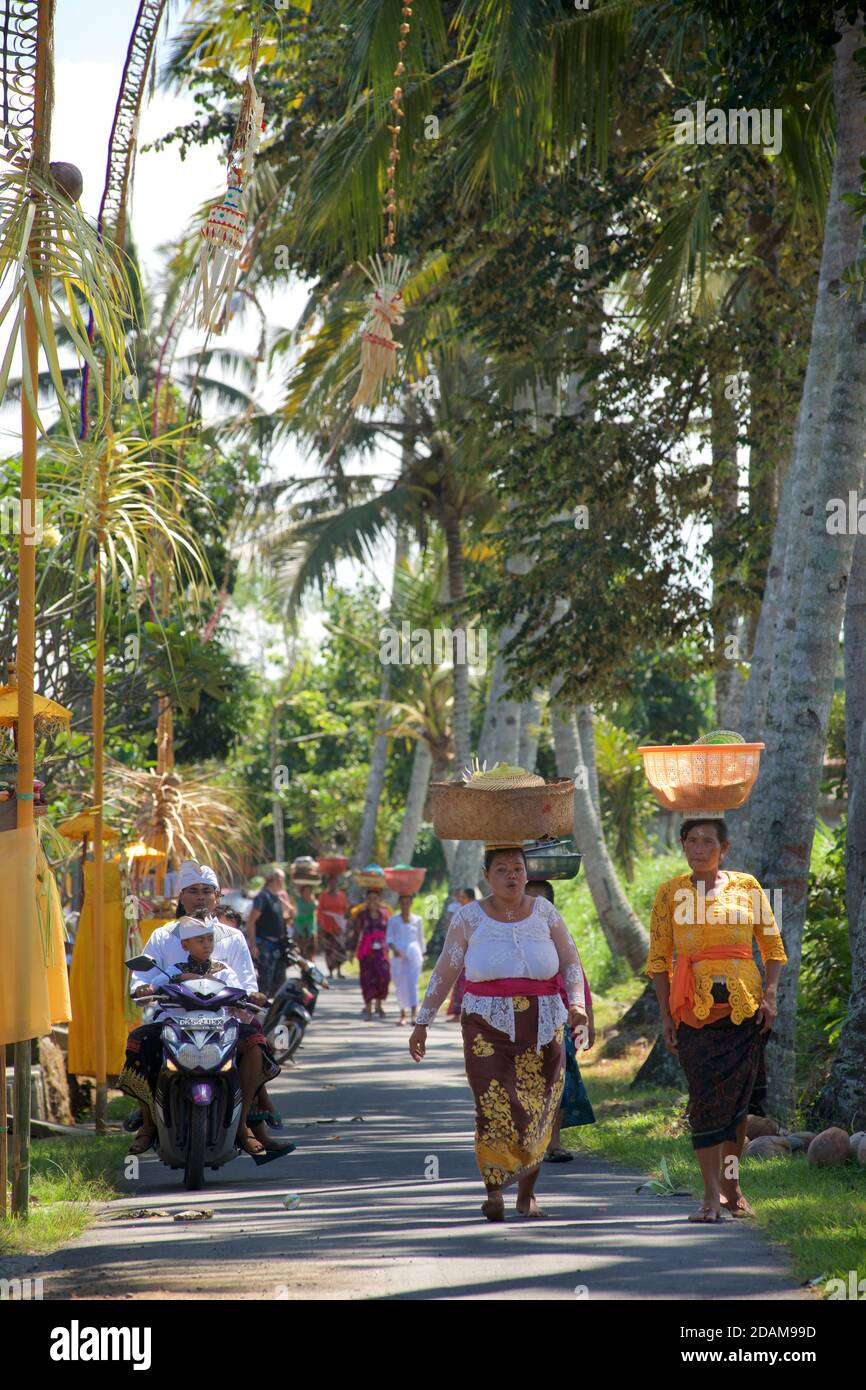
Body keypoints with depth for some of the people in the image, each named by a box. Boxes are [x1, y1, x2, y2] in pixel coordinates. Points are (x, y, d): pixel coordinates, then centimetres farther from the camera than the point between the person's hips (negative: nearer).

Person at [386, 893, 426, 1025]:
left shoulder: (417, 920, 9)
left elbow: (421, 939, 14)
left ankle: (414, 1014, -22)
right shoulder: (393, 920, 7)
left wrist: (422, 956, 12)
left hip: (414, 954, -1)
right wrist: (394, 949, -16)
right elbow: (388, 939, 3)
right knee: (400, 986, 3)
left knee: (413, 984, -13)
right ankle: (402, 1014, 18)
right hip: (398, 956, 1)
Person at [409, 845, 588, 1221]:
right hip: (487, 1027, -2)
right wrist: (421, 1024, 4)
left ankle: (527, 1194, 17)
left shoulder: (544, 912, 7)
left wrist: (577, 1004, -11)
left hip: (542, 1028, 2)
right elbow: (443, 973, 5)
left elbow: (571, 965, 7)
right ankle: (494, 1191, -10)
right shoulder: (469, 917, 3)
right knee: (494, 1108, -15)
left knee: (538, 1113, 3)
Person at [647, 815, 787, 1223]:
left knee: (737, 1099, 5)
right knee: (705, 1098, -8)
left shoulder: (747, 887, 6)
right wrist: (666, 1016, 0)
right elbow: (658, 960, 7)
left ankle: (731, 1182, 20)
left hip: (744, 1006, 1)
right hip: (694, 1007, -1)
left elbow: (773, 947, 11)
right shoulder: (670, 893, 6)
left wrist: (770, 995, -2)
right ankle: (712, 1195, -8)